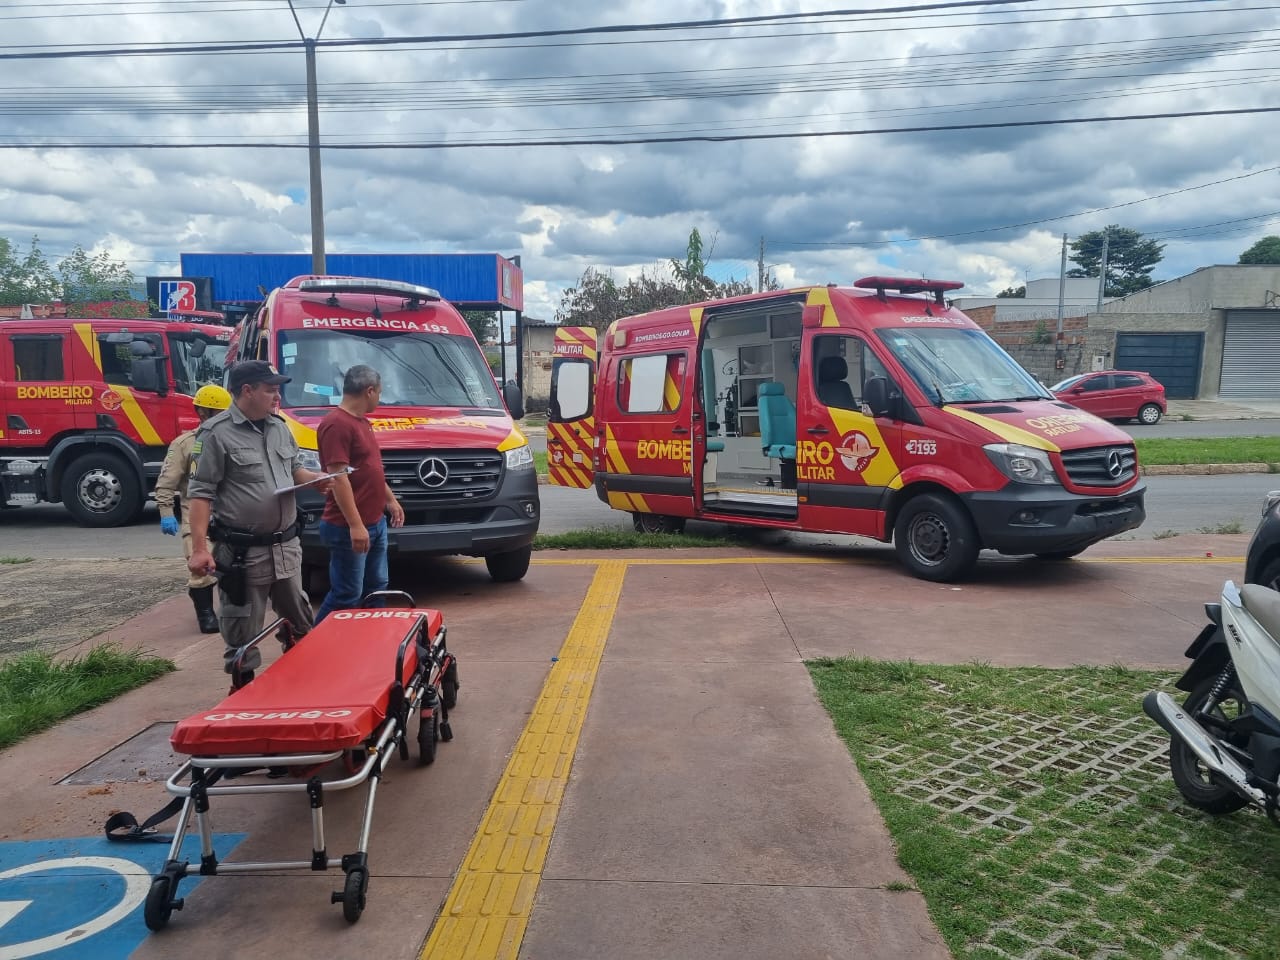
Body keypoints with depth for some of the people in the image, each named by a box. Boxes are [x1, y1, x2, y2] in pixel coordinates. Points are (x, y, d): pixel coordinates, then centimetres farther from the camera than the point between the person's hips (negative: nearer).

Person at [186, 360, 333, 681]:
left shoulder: (279, 427, 10)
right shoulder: (217, 433, -12)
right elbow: (200, 493, -13)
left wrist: (315, 479, -1)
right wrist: (199, 549, -19)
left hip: (286, 546, 7)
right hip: (242, 552, -7)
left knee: (300, 623, 19)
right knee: (242, 633, 5)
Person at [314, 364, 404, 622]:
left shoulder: (361, 421, 14)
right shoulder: (336, 424, -17)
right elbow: (338, 477, -23)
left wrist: (391, 499, 28)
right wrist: (355, 525, -25)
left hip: (376, 523, 10)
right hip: (350, 529, -10)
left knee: (376, 587, 17)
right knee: (347, 596, -3)